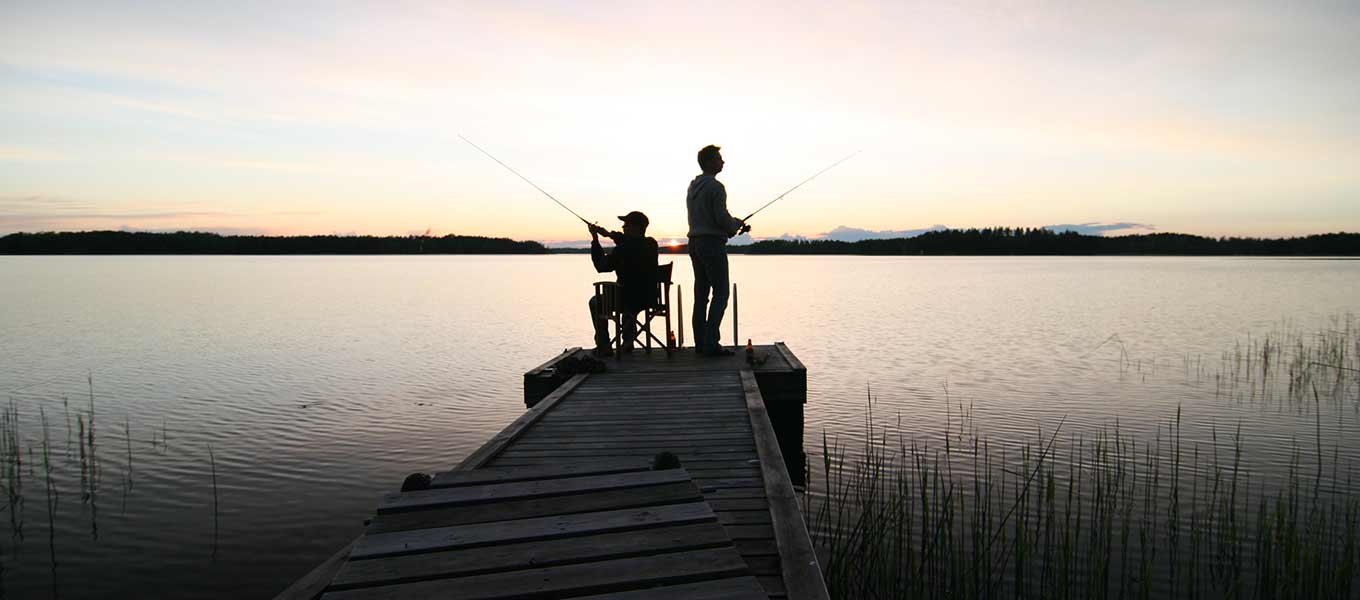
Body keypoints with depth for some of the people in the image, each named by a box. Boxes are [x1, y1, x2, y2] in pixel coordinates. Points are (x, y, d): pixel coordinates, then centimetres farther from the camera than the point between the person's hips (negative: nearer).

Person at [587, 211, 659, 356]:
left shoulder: (623, 249, -21)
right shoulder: (651, 244, 1)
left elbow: (602, 266, -11)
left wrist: (595, 240, -4)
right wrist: (609, 234, 23)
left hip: (631, 299, -7)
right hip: (649, 298, 7)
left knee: (595, 302, 20)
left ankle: (603, 347, 20)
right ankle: (628, 341, 41)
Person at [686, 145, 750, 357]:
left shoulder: (693, 186, 17)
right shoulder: (715, 187, -12)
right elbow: (722, 218, -17)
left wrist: (735, 224, 19)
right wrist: (738, 224, 3)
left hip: (695, 242, 9)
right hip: (713, 243, -9)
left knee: (701, 293, 10)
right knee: (720, 293, -7)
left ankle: (700, 343, 11)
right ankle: (711, 343, -12)